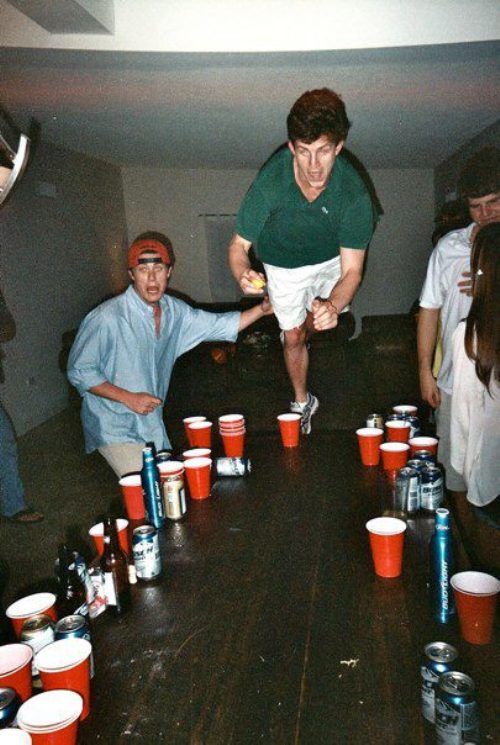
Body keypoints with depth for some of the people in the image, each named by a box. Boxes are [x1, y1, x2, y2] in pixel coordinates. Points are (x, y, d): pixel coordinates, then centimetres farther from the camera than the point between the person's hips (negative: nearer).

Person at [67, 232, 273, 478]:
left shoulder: (174, 311, -1)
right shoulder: (107, 317, -22)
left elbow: (220, 325, 9)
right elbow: (78, 371, -15)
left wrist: (261, 309, -5)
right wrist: (128, 398, -20)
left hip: (153, 426, 7)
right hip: (115, 429, -7)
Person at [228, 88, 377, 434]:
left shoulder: (353, 193, -36)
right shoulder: (271, 182, -37)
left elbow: (352, 270, -34)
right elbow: (239, 244, -30)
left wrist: (333, 306, -56)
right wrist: (243, 274, -54)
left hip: (330, 257, 2)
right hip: (283, 264, -1)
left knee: (320, 319, 24)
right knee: (293, 335, 7)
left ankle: (301, 333, 62)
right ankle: (302, 402, 31)